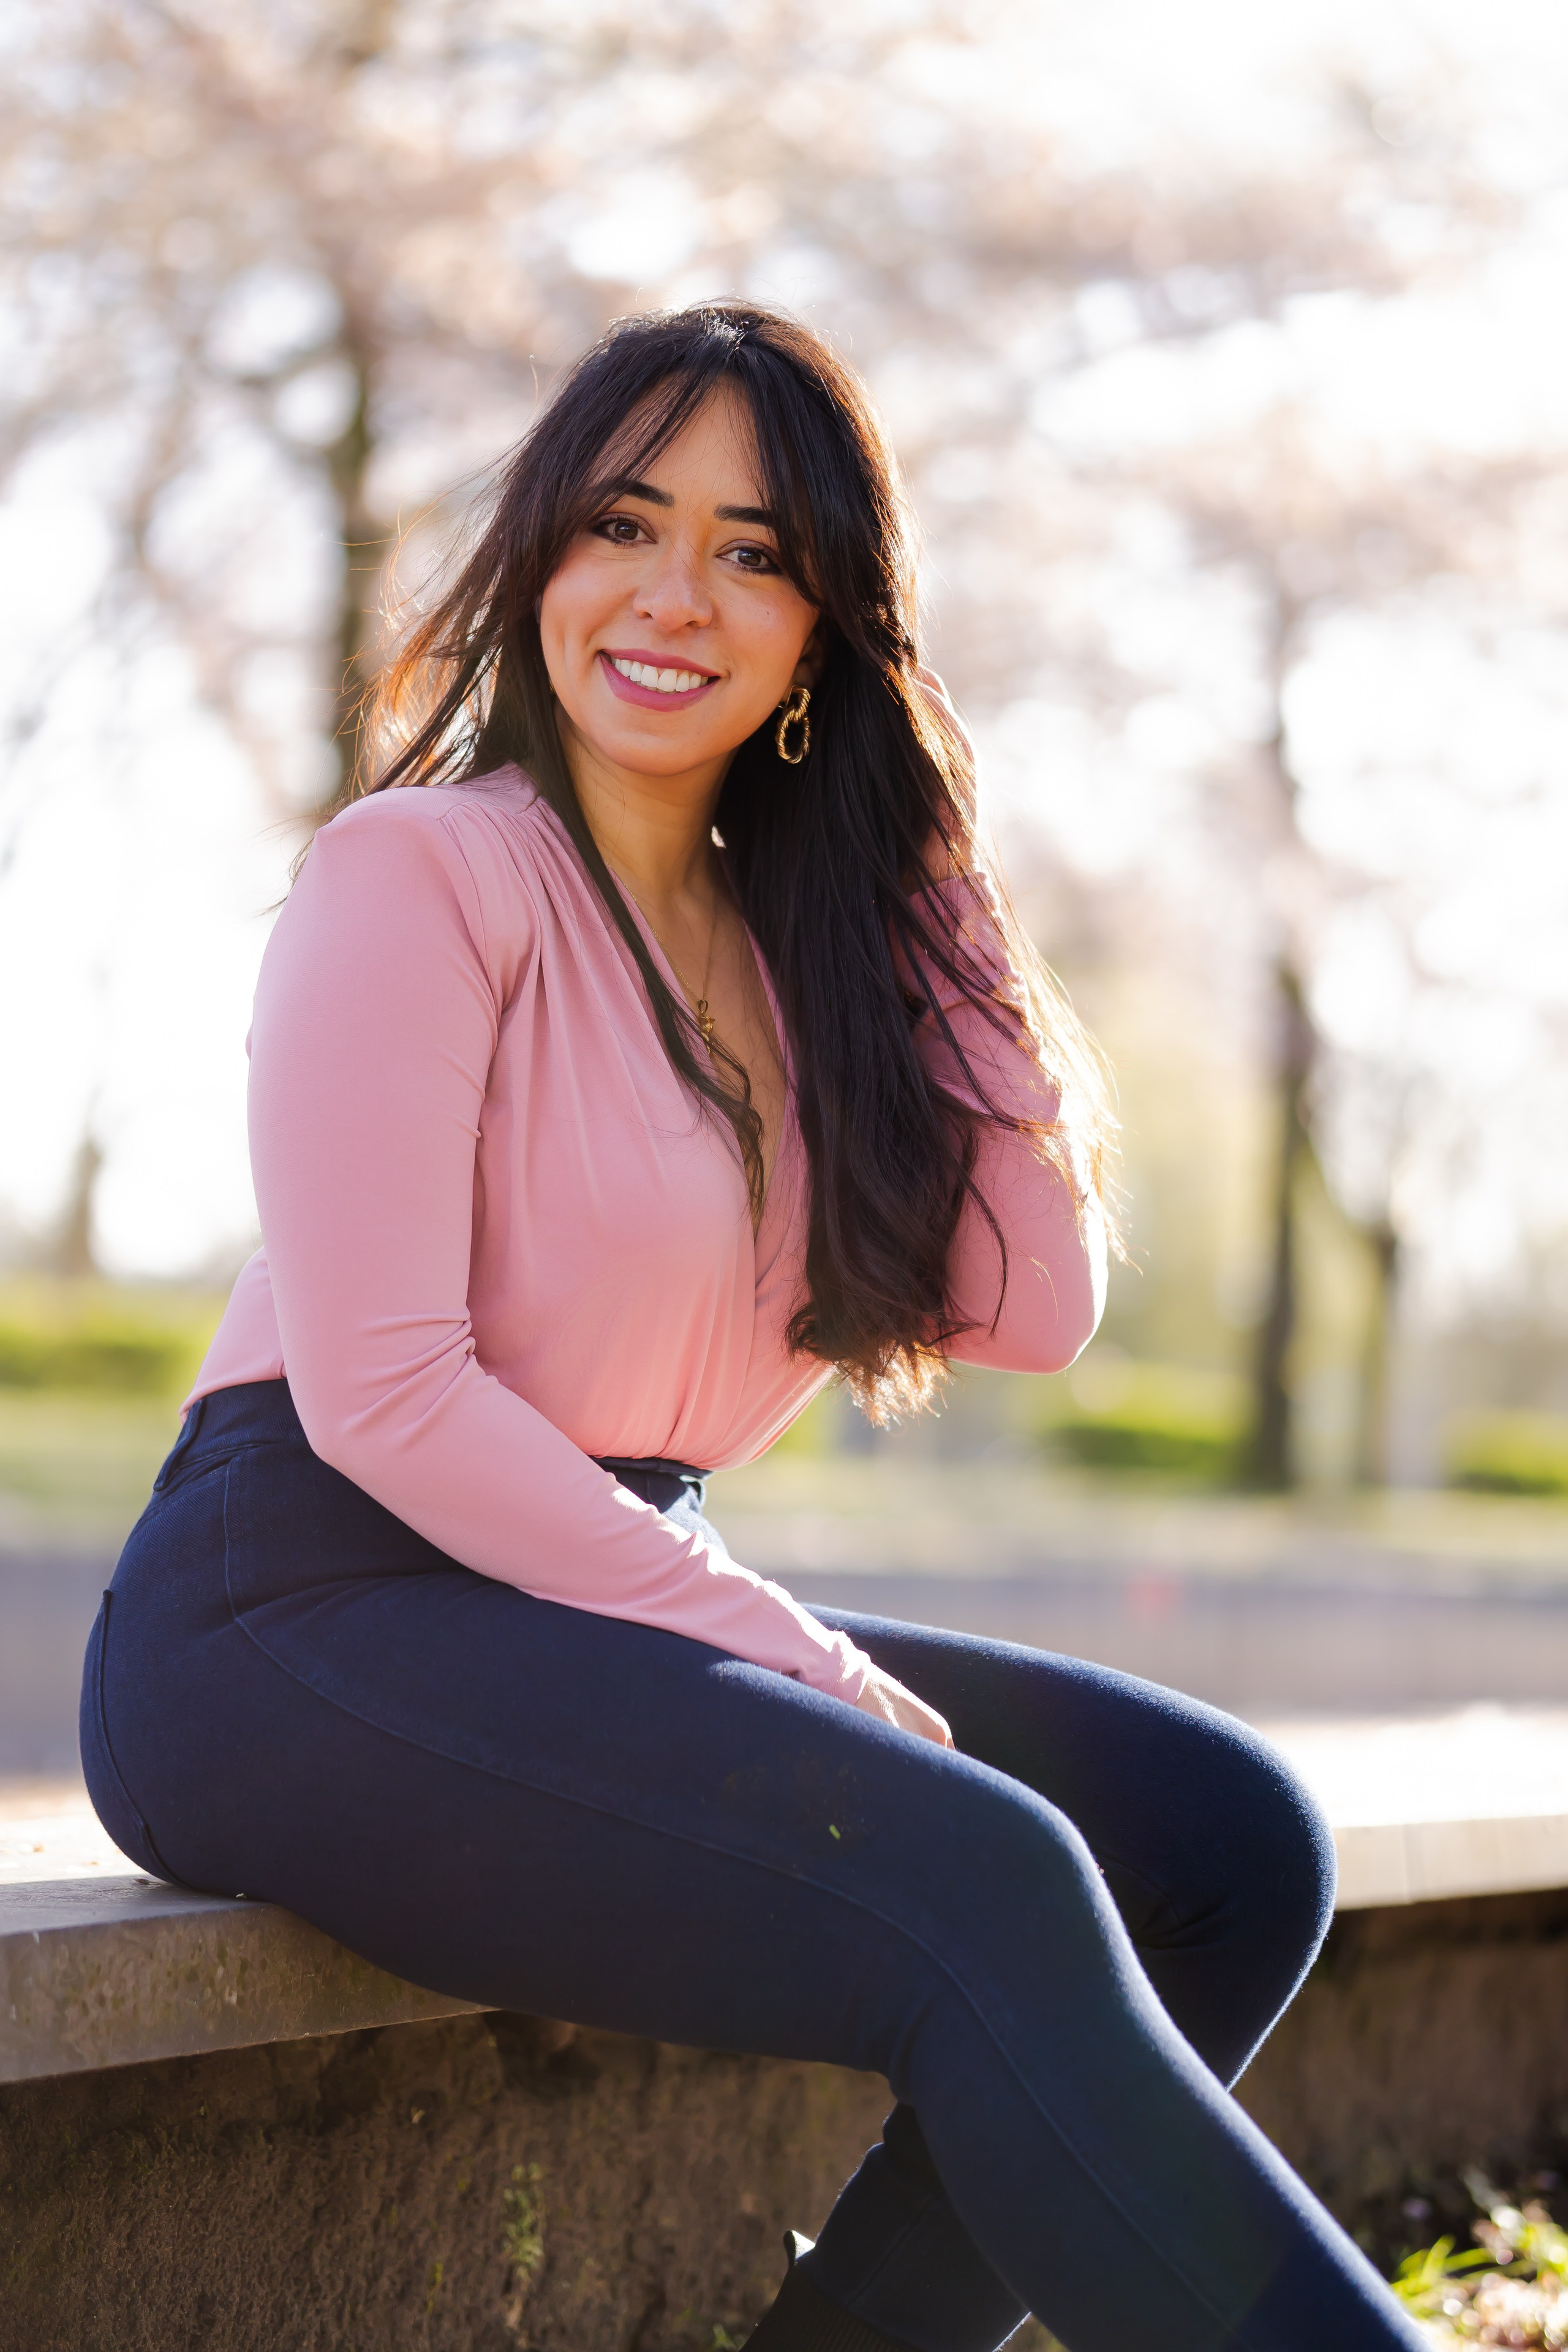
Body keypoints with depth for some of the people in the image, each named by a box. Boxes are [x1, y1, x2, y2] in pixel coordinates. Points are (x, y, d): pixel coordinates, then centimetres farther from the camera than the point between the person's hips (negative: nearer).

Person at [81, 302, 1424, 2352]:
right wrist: (777, 1650, -15)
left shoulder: (796, 936, 14)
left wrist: (942, 886, 4)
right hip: (305, 1617, -8)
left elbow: (1037, 1307, 6)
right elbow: (378, 1393, -16)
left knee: (1225, 1838, -3)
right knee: (985, 1891, -29)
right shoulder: (426, 873, -8)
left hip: (607, 1612, 8)